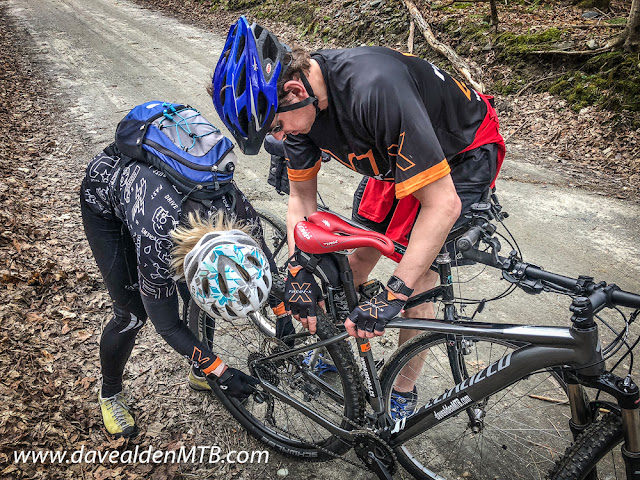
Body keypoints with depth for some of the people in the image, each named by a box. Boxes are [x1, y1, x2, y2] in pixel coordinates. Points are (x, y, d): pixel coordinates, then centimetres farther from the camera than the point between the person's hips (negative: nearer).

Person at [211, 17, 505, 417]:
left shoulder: (375, 91, -42)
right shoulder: (296, 100, -17)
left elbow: (442, 205, -38)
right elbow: (302, 197, -4)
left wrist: (393, 296, -37)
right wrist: (299, 273, -14)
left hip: (463, 153, -6)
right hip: (401, 154, 7)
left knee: (419, 278, -11)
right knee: (363, 252, 7)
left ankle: (404, 391, 11)